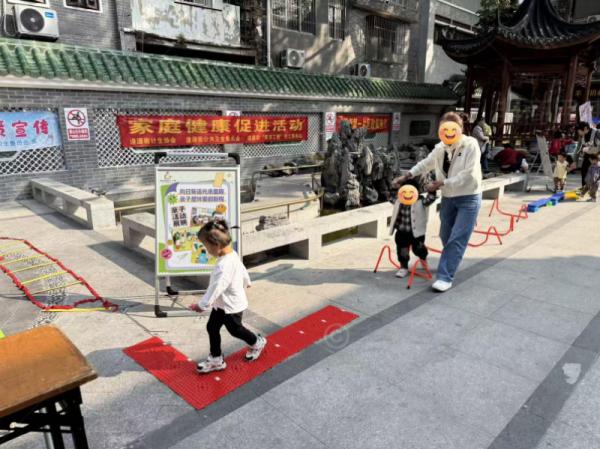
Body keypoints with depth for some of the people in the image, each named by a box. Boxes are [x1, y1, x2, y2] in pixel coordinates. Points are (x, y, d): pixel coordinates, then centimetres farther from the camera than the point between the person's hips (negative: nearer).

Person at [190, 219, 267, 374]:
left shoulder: (224, 265, -36)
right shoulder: (232, 254, -5)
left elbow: (216, 287, -33)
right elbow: (242, 270, 12)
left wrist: (202, 304, -22)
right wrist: (246, 282, 32)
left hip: (231, 306, -9)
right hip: (222, 303, 9)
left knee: (235, 330, 16)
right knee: (212, 327, 14)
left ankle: (257, 343, 43)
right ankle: (216, 359, 28)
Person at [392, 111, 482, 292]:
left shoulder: (471, 145, -16)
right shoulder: (440, 147, 1)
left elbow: (468, 175, -23)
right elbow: (426, 163, 17)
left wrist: (440, 183, -24)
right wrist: (406, 176, 8)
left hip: (469, 198, -6)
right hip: (448, 197, 6)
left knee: (457, 239, -8)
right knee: (445, 236, 15)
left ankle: (445, 277, -5)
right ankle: (450, 263, 40)